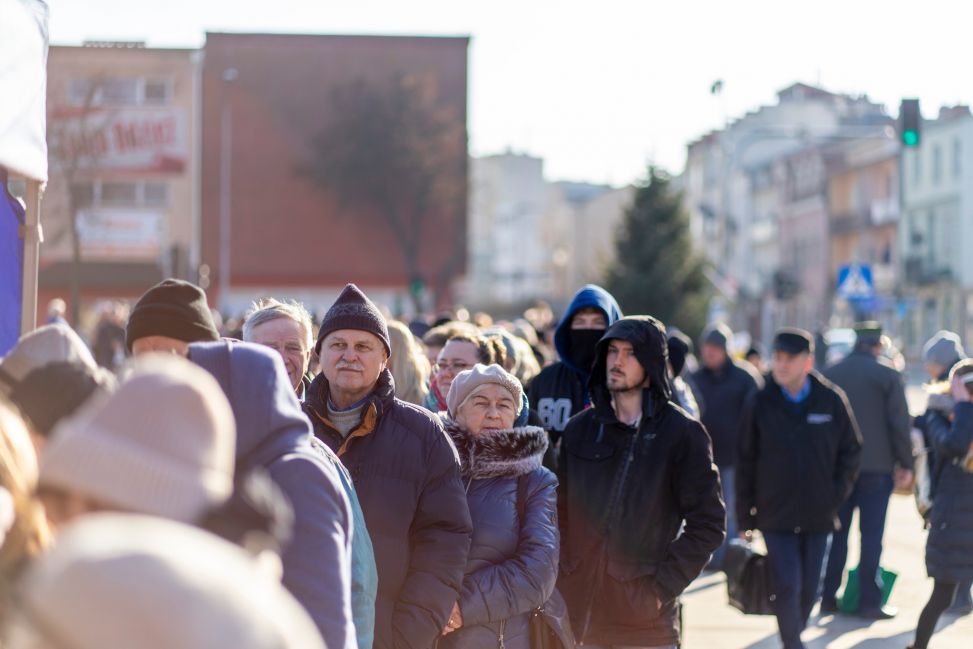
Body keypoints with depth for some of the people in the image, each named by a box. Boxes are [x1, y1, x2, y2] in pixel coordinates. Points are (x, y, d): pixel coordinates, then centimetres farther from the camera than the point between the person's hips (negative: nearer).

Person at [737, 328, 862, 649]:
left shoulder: (832, 400, -1)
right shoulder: (759, 403, -3)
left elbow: (851, 450, 10)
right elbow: (746, 462, 2)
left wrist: (837, 493, -2)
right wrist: (745, 517, 2)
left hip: (818, 515, 2)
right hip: (776, 516, -2)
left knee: (809, 590, 10)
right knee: (787, 587, -11)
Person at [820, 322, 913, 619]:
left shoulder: (830, 373, 7)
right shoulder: (887, 374, -6)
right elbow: (900, 423, -8)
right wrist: (905, 464, -1)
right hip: (877, 466, -4)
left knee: (837, 532, 12)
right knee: (871, 535, -1)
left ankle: (829, 597, 13)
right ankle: (869, 601, -3)